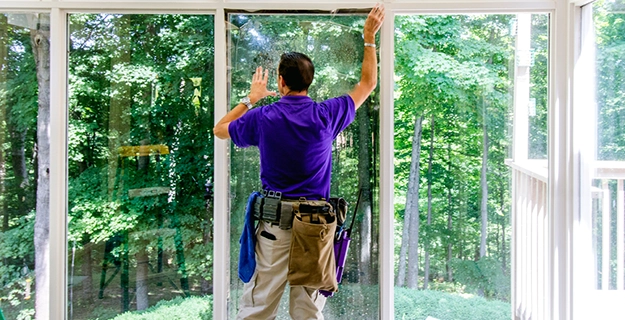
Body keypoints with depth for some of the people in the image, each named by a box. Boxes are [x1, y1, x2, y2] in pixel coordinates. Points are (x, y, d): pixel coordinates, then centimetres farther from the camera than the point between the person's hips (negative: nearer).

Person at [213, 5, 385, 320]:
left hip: (274, 224, 0)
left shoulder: (262, 117, -4)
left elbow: (219, 129, 16)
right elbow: (367, 83, 11)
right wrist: (369, 37, 17)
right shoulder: (325, 115, -5)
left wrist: (251, 98, 25)